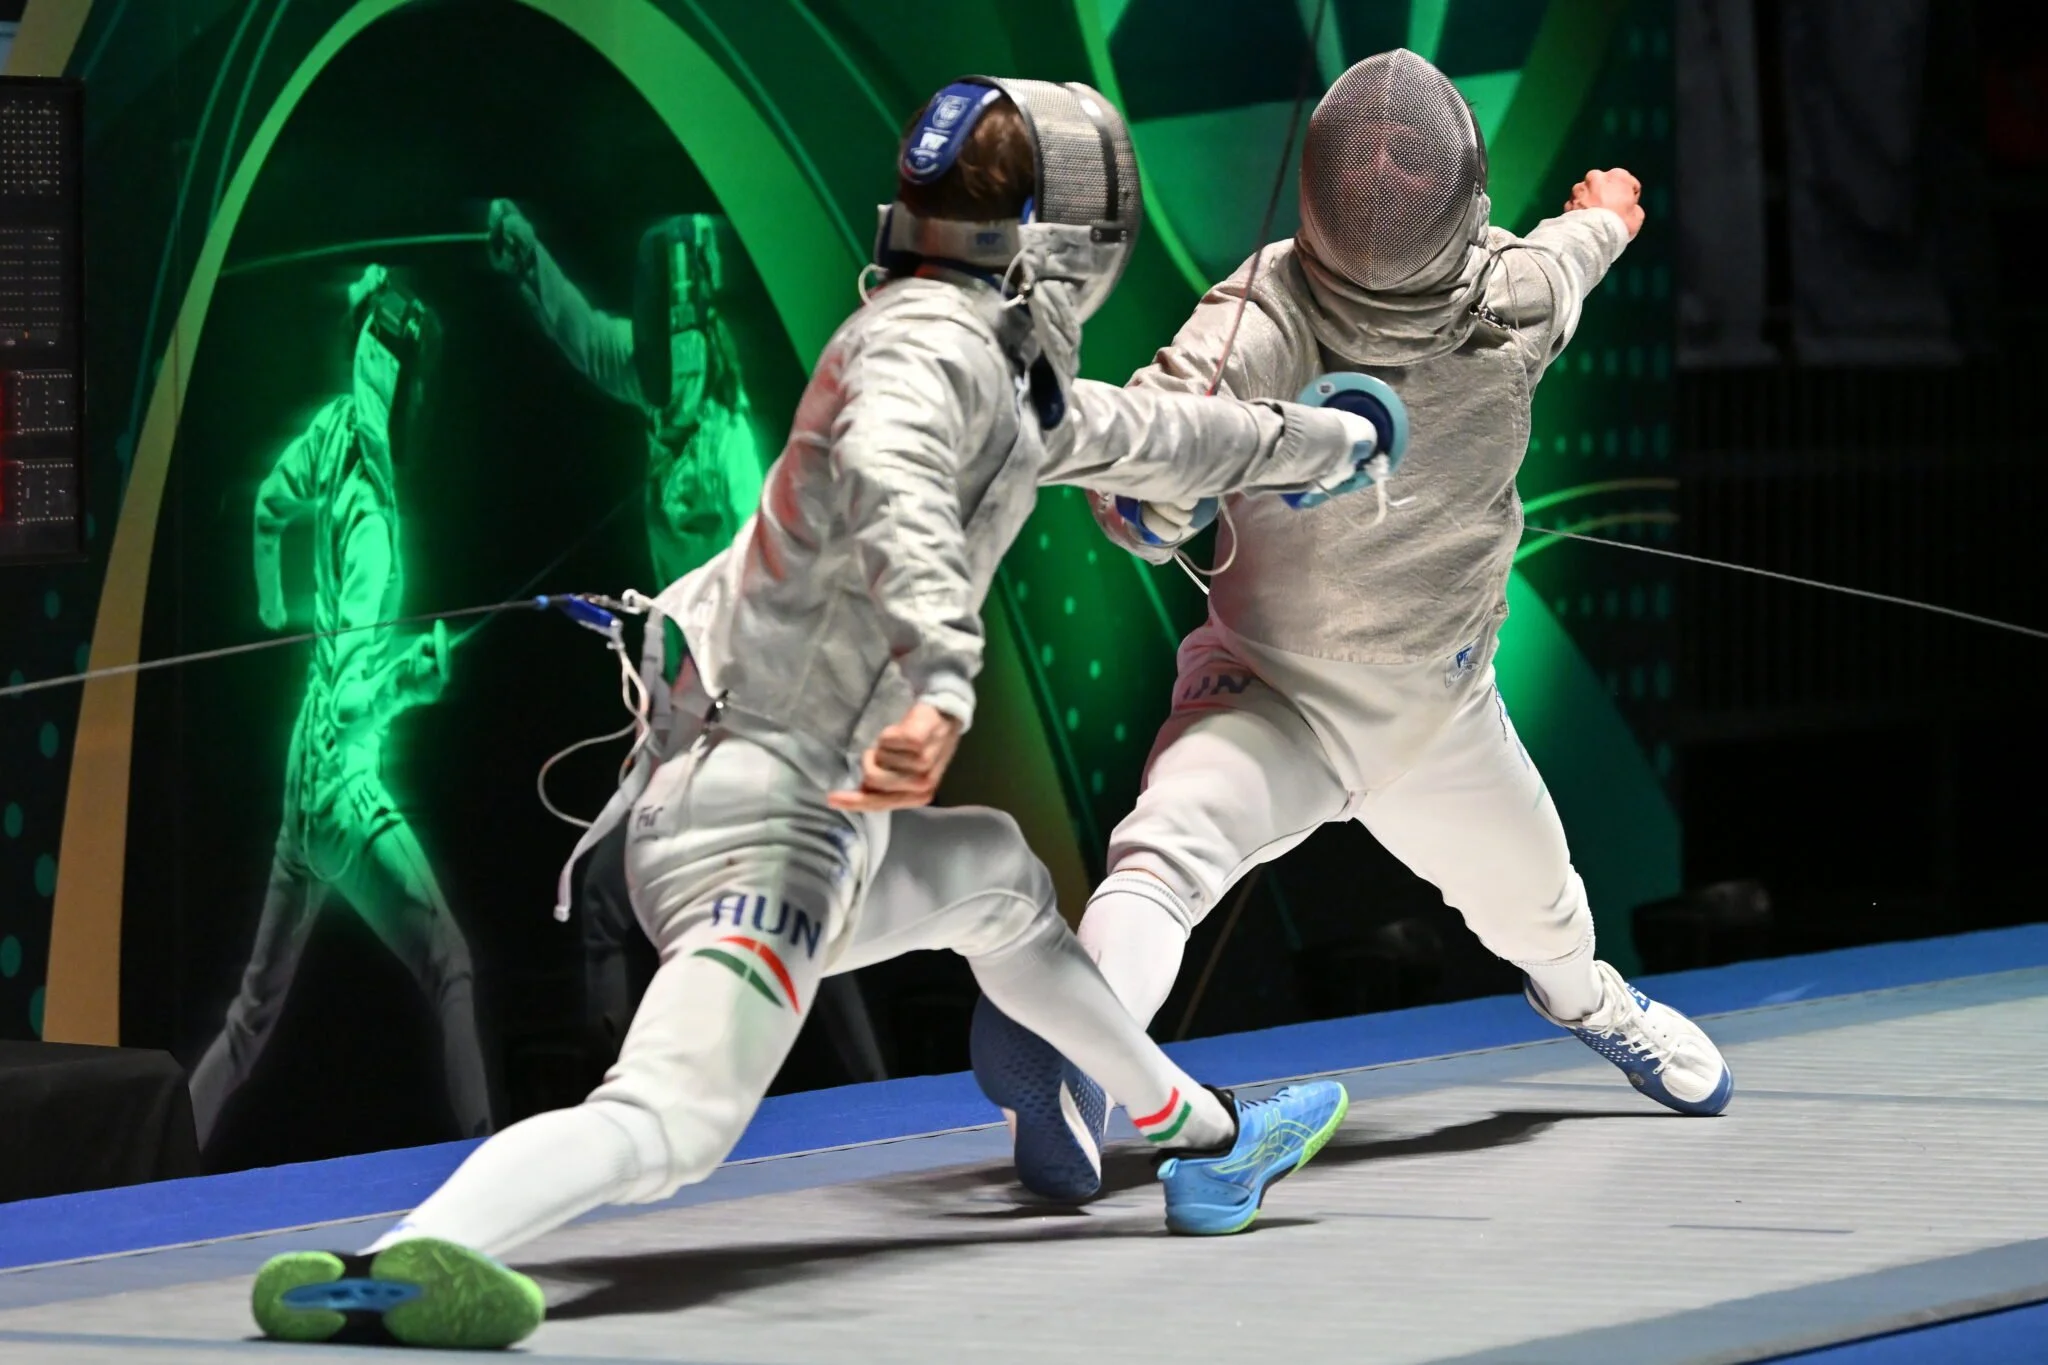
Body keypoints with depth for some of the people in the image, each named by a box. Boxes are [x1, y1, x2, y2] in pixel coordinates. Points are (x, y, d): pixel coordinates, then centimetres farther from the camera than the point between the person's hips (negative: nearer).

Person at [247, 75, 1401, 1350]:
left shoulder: (991, 363, 17)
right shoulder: (930, 348, -11)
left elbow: (1132, 435, 38)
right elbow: (891, 481, -34)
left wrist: (1316, 441, 53)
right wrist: (944, 684, -50)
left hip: (781, 807, 10)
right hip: (765, 818, -10)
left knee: (994, 876, 35)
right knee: (672, 1123, -30)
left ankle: (1206, 1139, 50)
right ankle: (388, 1266, -52)